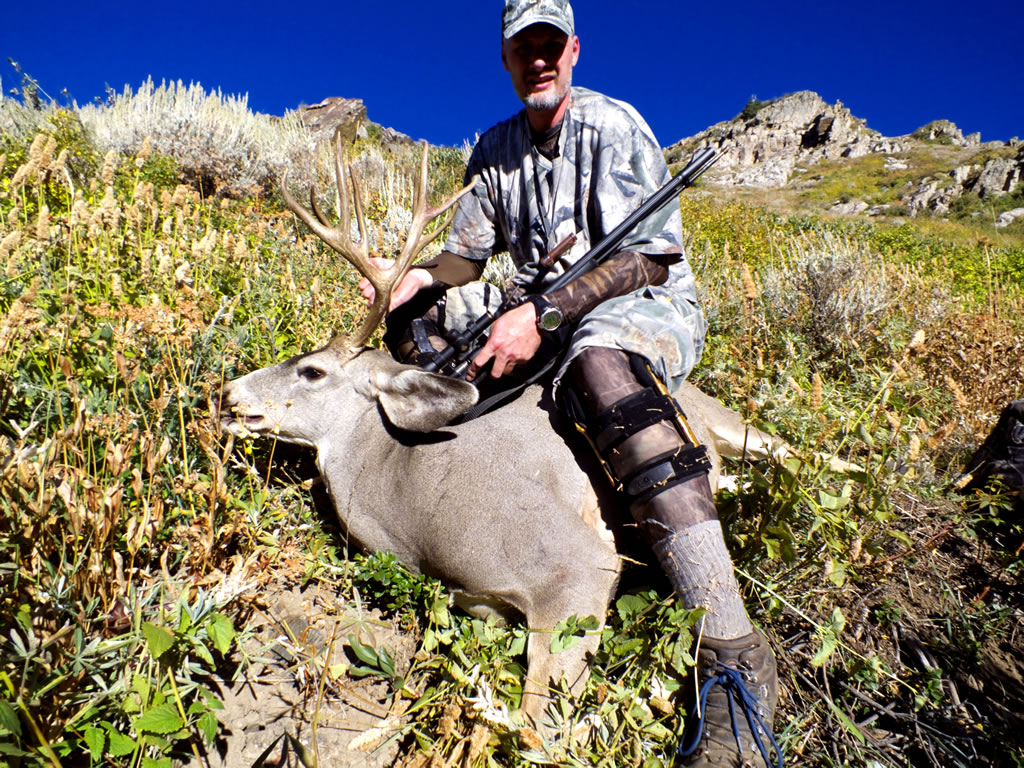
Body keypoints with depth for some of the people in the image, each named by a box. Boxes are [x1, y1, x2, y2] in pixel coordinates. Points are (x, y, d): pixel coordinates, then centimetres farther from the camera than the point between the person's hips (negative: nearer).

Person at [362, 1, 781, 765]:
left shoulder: (612, 125, -8)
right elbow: (468, 250, 12)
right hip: (552, 310, 6)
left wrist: (542, 315, -30)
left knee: (598, 355, -42)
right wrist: (417, 277, -11)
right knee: (424, 309, -4)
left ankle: (734, 654, -44)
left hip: (651, 305, -6)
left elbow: (648, 256, -18)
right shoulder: (496, 149, 11)